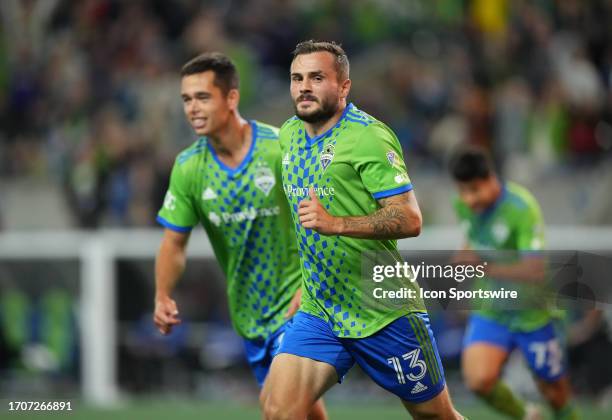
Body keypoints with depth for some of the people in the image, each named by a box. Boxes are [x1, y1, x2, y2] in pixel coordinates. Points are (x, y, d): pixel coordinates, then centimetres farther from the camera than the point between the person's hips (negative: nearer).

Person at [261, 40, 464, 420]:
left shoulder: (369, 136, -14)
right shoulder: (289, 134, 9)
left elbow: (410, 220, -21)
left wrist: (336, 224, -32)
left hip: (385, 313, -5)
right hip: (318, 312, 6)